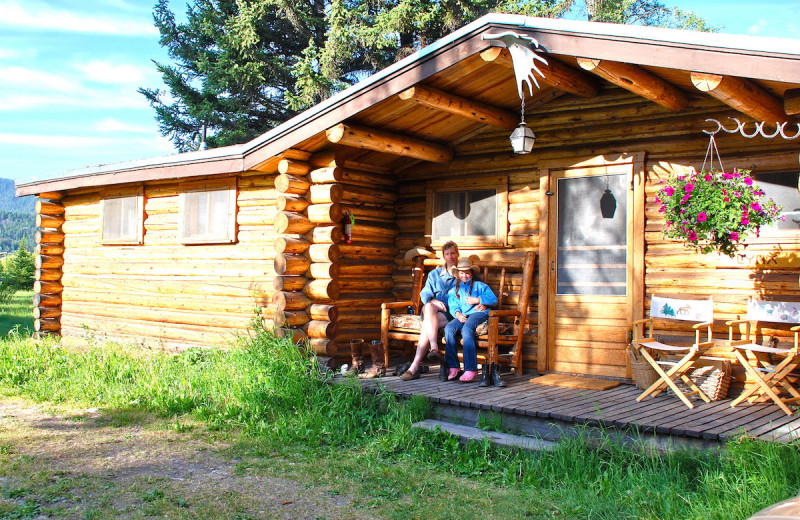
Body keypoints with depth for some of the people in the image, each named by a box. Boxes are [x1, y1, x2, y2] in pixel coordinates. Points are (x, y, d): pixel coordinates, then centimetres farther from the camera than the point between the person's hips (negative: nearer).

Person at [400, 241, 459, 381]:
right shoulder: (434, 274, 22)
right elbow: (424, 295, 11)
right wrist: (433, 301, -10)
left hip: (452, 313, -3)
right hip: (433, 309, 3)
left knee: (427, 324, -30)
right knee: (429, 307, -35)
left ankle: (415, 366, -37)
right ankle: (434, 348, -44)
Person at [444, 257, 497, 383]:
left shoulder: (479, 285, 18)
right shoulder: (454, 289, 28)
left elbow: (494, 299, 7)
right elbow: (452, 305, 14)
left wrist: (477, 300, -6)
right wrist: (457, 314, -9)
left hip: (478, 313, -4)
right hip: (462, 315, 4)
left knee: (467, 328, -36)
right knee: (449, 328, -29)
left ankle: (470, 369, -41)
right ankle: (452, 367, -29)